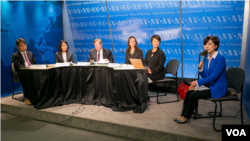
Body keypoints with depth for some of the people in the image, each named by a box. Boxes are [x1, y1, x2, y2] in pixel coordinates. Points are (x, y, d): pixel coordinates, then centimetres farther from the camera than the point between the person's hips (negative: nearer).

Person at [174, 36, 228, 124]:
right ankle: (183, 115, 2)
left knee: (194, 94, -21)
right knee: (189, 92, -9)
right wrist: (201, 69, -10)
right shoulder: (207, 59, 8)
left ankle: (186, 117, -3)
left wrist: (198, 82, -22)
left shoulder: (220, 59, -16)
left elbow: (213, 77, -22)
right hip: (209, 86, 7)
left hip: (217, 89, -7)